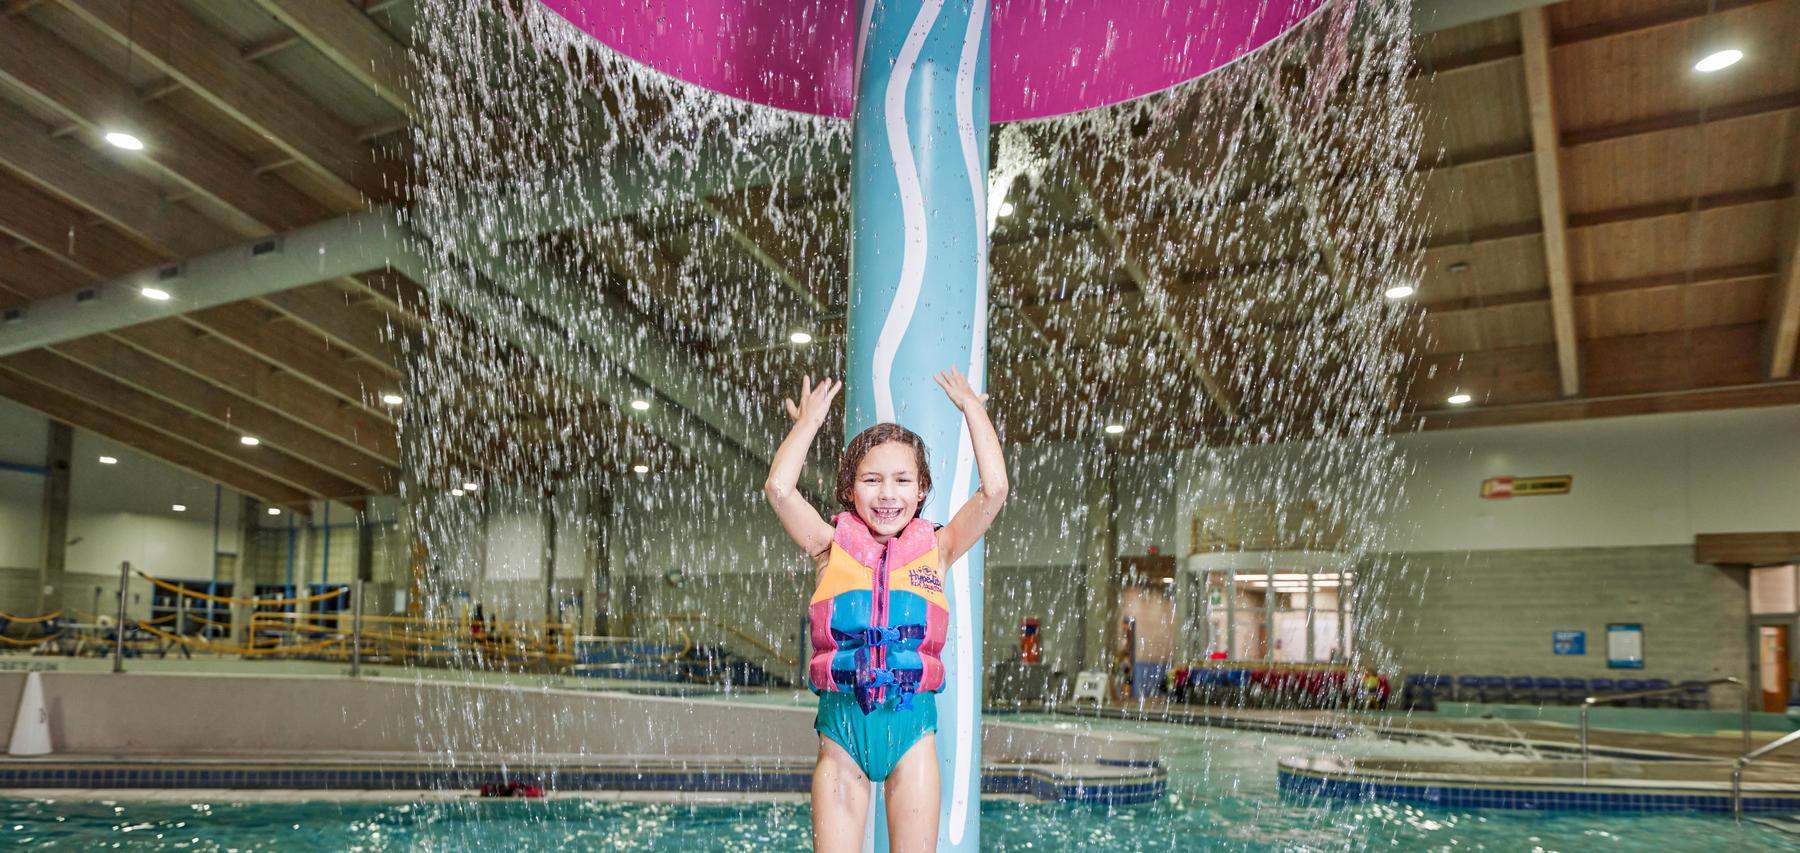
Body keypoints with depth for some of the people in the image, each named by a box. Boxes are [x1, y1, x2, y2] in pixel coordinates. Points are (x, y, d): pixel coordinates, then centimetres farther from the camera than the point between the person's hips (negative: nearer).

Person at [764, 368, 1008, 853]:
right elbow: (779, 488, -10)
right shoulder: (832, 547, 3)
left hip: (912, 726, 0)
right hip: (842, 726, 0)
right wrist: (809, 420, 4)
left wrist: (972, 409, 5)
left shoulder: (935, 550, 4)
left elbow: (994, 490, -6)